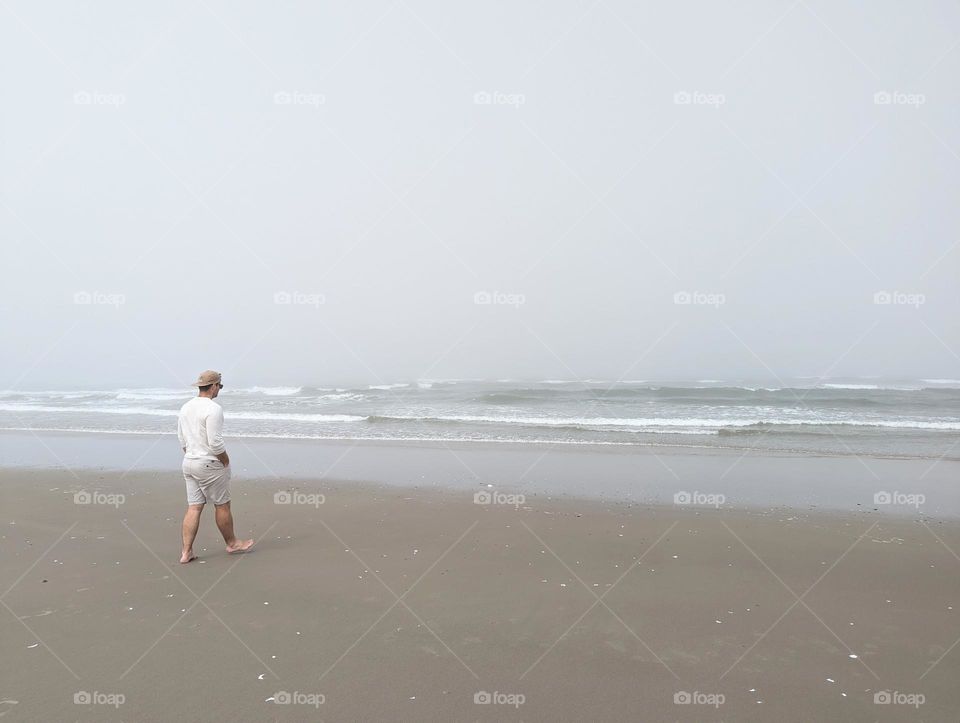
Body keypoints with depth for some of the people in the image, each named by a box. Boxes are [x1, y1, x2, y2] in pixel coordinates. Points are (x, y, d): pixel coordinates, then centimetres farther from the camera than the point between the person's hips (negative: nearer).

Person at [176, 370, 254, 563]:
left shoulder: (185, 408, 8)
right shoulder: (214, 409, -19)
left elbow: (182, 440, 13)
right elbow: (215, 442, -22)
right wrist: (226, 462, -9)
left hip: (189, 462, 8)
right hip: (210, 464, -8)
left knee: (193, 507, 10)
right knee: (222, 505, 8)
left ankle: (186, 551, 9)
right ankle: (232, 543, 22)